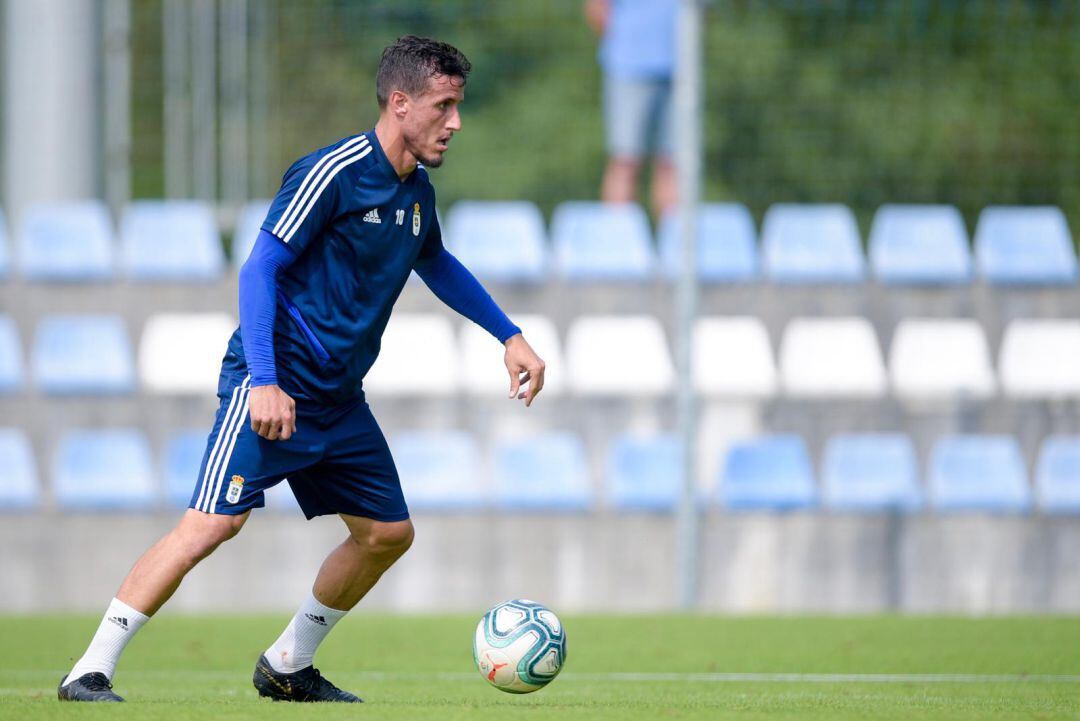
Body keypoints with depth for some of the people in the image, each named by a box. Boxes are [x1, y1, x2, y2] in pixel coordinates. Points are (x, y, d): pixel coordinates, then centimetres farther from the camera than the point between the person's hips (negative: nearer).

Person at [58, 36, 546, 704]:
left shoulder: (416, 192, 10)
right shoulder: (334, 173, -15)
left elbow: (437, 264, 32)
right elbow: (260, 268, -17)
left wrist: (509, 334, 31)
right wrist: (263, 381, -26)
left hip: (340, 400, 9)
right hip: (274, 387, -9)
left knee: (388, 533, 9)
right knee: (213, 522, -20)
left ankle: (288, 667, 24)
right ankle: (91, 672, -15)